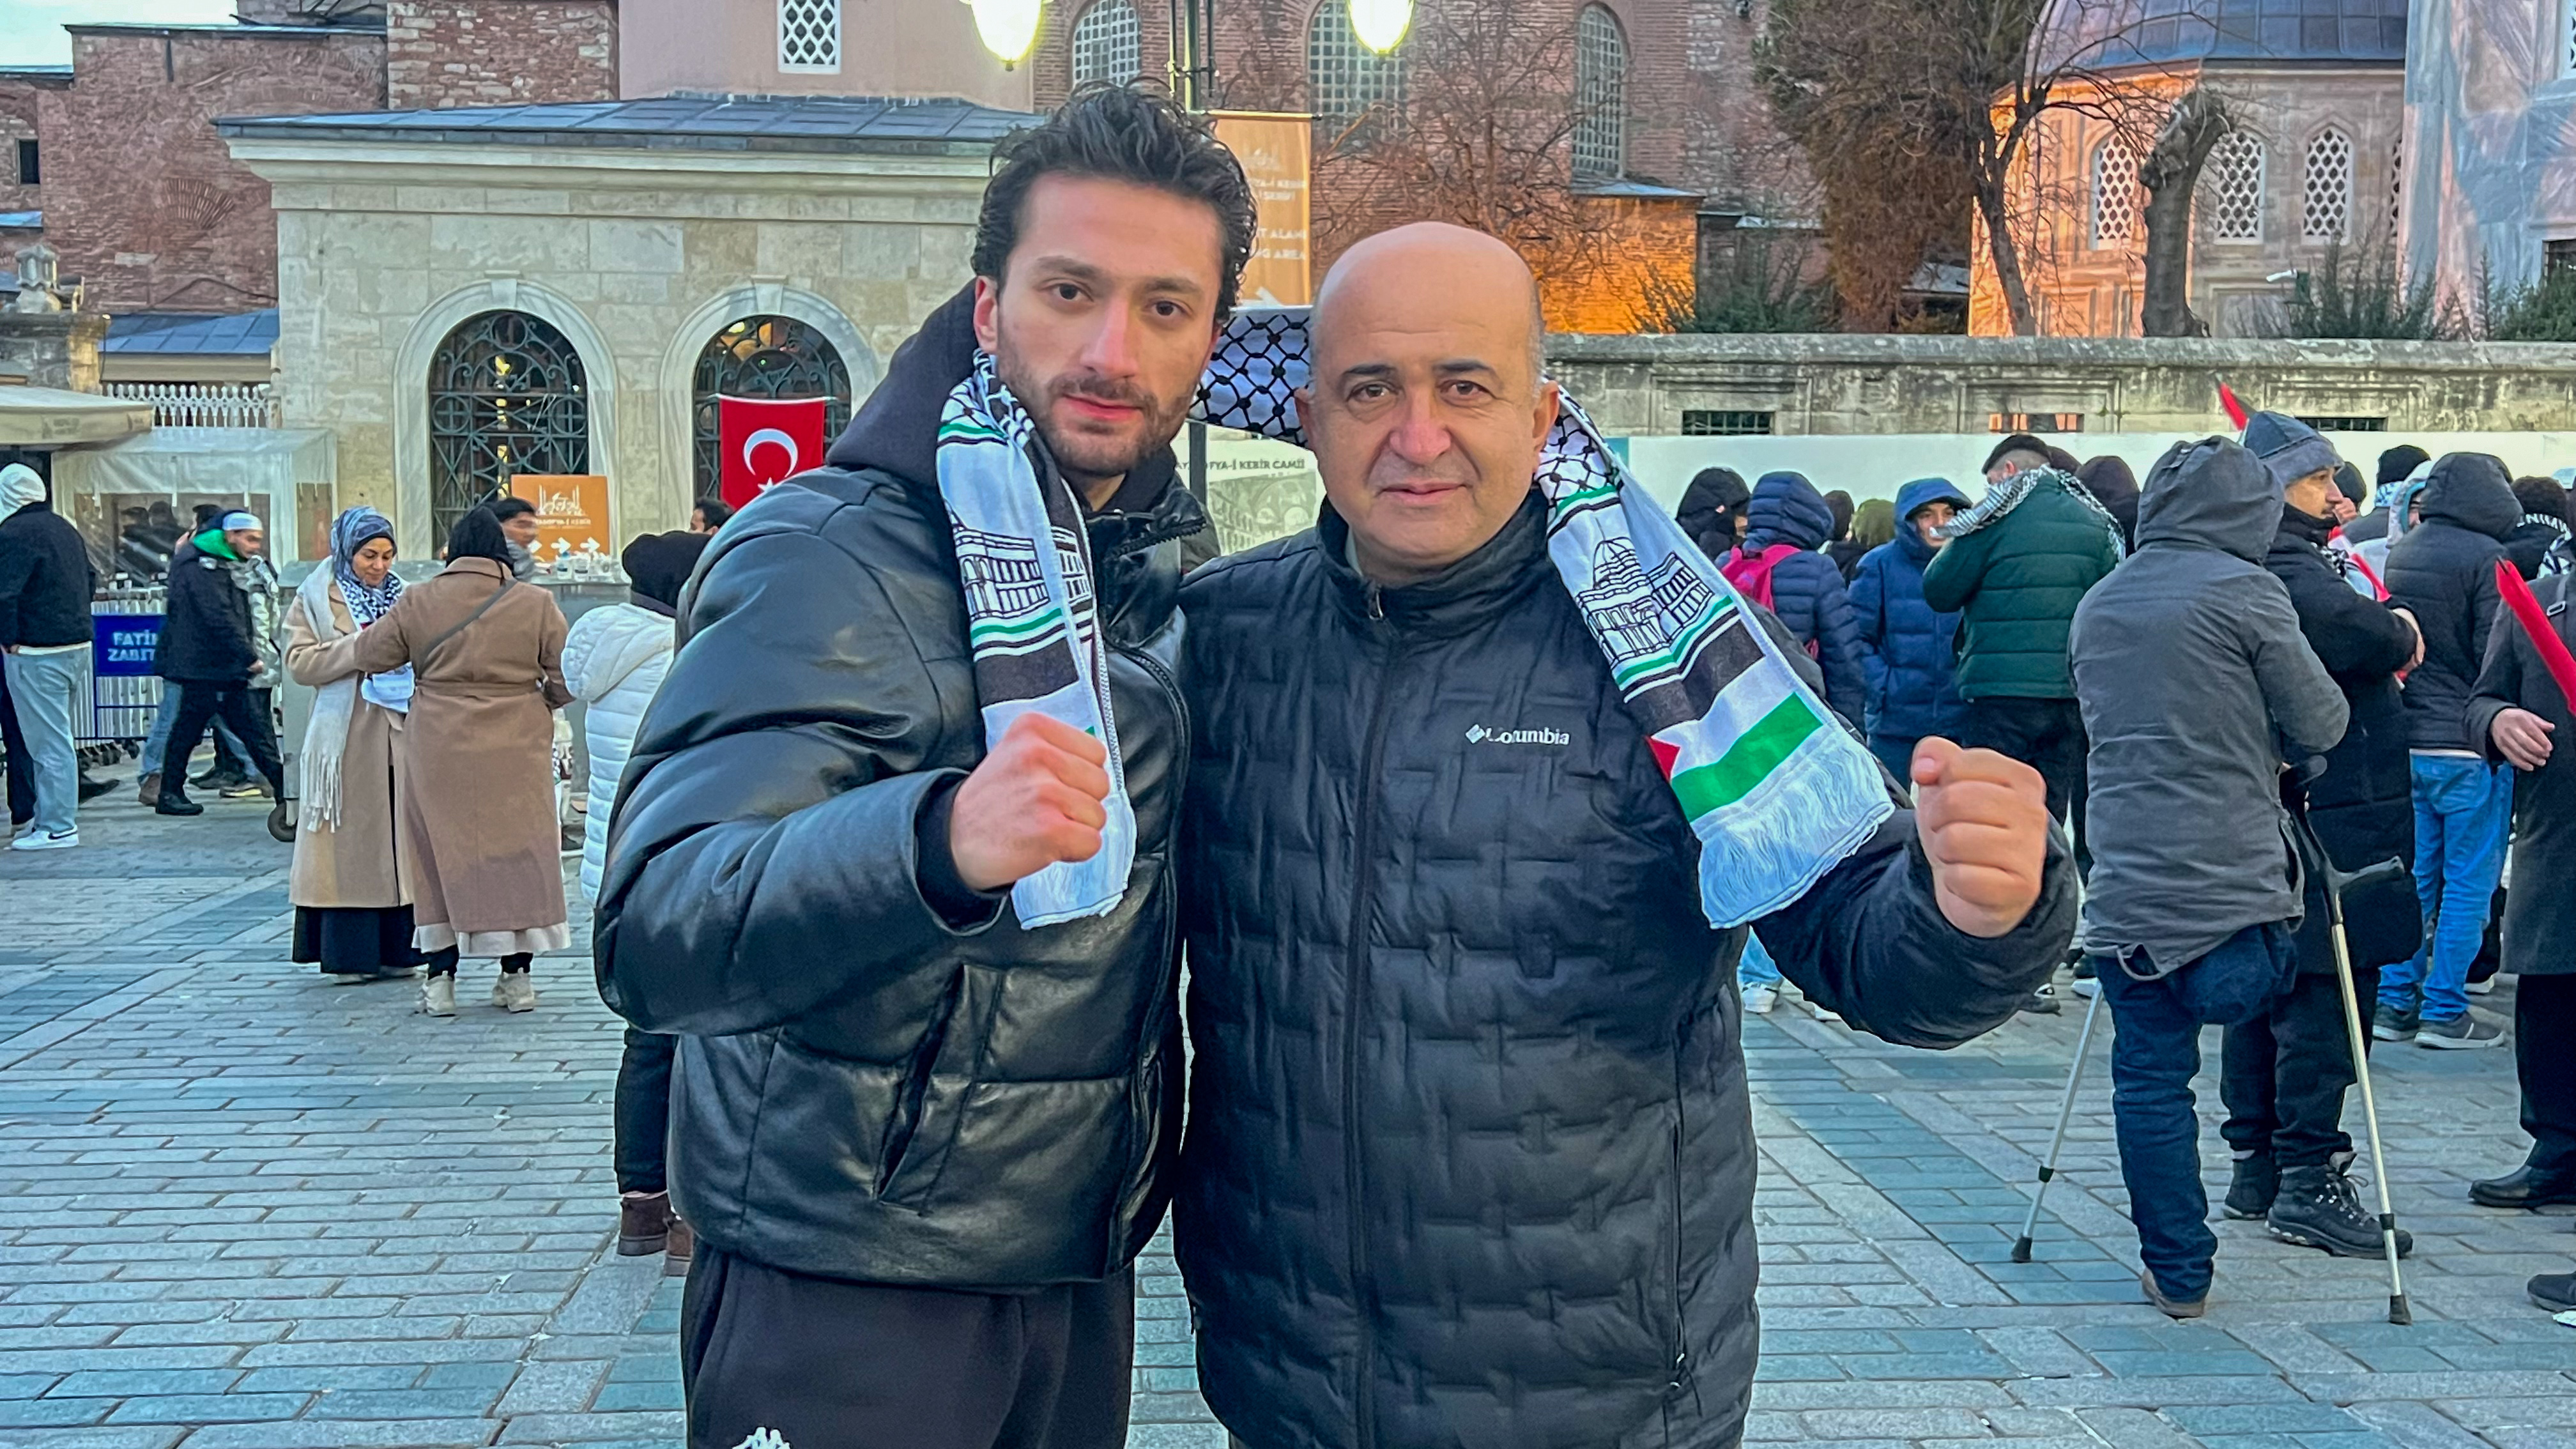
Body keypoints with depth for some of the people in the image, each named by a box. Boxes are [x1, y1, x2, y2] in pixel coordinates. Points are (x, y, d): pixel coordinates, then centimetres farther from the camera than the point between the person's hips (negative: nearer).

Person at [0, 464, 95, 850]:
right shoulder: (64, 527, 14)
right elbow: (90, 581, 21)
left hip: (36, 652, -9)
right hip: (76, 644, 9)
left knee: (49, 742, -5)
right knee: (55, 737, 17)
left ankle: (57, 827, -2)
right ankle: (49, 816, 24)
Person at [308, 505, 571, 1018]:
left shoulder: (417, 602, -2)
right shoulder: (535, 604, -4)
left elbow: (368, 653, 10)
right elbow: (567, 681, 0)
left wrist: (326, 658, 32)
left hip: (439, 752, 0)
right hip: (515, 755, 0)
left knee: (442, 855, 9)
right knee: (516, 853, 8)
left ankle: (441, 977, 12)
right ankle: (517, 976, 12)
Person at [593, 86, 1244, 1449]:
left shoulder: (1157, 570, 5)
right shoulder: (827, 562, -18)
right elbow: (653, 936, -30)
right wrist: (940, 842, -47)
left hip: (1079, 1277, 7)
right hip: (853, 1306, -6)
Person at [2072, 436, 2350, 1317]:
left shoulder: (2098, 604, 11)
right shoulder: (2245, 591, -6)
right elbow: (2320, 725, -2)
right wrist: (2266, 742, 20)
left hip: (2125, 883, 4)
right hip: (2232, 880, -4)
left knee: (2148, 1076, 7)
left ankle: (2177, 1270, 12)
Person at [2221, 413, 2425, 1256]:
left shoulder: (2270, 569, 17)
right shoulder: (2287, 574, -16)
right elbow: (2359, 634, -31)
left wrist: (2384, 660, 5)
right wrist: (2403, 633, -12)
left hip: (2264, 818, 10)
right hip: (2326, 819, -10)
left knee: (2267, 994, 14)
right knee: (2324, 998, -7)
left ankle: (2257, 1164, 21)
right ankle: (2307, 1183, -4)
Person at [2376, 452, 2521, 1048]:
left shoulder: (2398, 552, 8)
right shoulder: (2484, 557, -13)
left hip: (2406, 743, 7)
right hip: (2467, 746, -7)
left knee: (2416, 878, 14)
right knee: (2468, 881, 2)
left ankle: (2395, 1002, 16)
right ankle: (2444, 1011, 4)